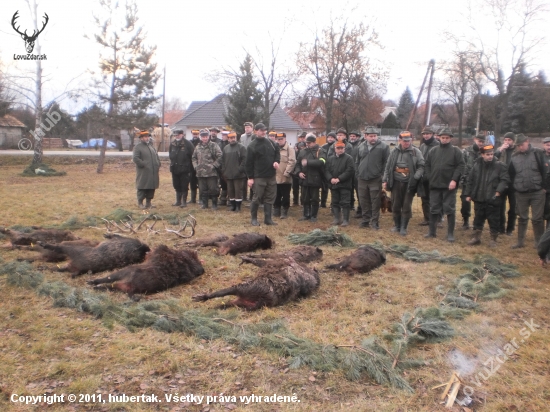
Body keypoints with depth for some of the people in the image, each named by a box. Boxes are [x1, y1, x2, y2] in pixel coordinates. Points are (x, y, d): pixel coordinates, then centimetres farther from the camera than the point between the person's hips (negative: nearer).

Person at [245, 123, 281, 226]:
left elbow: (277, 152, 20)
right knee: (257, 198, 0)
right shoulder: (252, 146, -5)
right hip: (259, 177, -5)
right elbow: (249, 163, -6)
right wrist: (250, 177, -9)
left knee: (270, 198, 7)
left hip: (271, 176, 5)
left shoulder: (270, 142, 9)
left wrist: (277, 161, -2)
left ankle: (268, 218, 15)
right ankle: (253, 218, 14)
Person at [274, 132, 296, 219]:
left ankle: (284, 211, 12)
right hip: (275, 177, 5)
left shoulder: (289, 149, -3)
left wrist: (286, 173, -19)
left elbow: (292, 162, -13)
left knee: (285, 196, 2)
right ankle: (276, 211, 23)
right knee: (276, 196, 12)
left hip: (285, 178, -5)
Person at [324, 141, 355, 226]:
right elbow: (326, 170, 6)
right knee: (335, 203, 10)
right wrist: (331, 179, -12)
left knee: (345, 203, -2)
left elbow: (349, 171, -13)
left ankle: (345, 219, 4)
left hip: (345, 185, -5)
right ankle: (337, 218, 20)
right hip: (333, 184, 5)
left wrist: (339, 179, -17)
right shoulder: (330, 159, 12)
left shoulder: (349, 158, -4)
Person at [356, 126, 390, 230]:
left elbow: (387, 163, -7)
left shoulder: (383, 147, -6)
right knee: (364, 201, 11)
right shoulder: (361, 146, 9)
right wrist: (358, 174, 10)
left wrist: (383, 176, -11)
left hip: (375, 179, -4)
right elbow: (357, 162, 16)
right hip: (362, 179, 5)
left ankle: (374, 221, 11)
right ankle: (366, 220, 22)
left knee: (375, 201, 1)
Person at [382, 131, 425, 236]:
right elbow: (388, 167, 11)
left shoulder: (416, 152, -1)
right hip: (396, 182, 3)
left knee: (406, 206, 0)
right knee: (395, 205, 8)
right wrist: (384, 180, 6)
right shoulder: (394, 152, 8)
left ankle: (403, 227, 10)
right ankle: (397, 225, 24)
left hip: (409, 183, -2)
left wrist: (415, 178, -16)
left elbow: (421, 166, -3)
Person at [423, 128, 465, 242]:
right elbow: (427, 165, 14)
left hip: (449, 185, -3)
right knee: (434, 209, 9)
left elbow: (461, 166, -6)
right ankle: (432, 231, 20)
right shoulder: (433, 151, 11)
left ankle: (450, 234, 9)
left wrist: (454, 180, -15)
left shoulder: (456, 151, 1)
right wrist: (430, 177, 2)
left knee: (450, 209, 1)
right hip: (435, 185, 3)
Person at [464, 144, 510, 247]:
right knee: (478, 219, 14)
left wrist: (498, 191, -21)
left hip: (493, 199, -3)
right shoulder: (476, 165, 2)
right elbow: (470, 180, 8)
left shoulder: (499, 166, -6)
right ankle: (476, 237, 27)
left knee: (494, 220, 6)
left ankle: (493, 239, 20)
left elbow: (505, 180, -9)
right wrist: (468, 194, 7)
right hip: (479, 198, 3)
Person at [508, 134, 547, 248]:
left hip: (538, 192, -3)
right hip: (521, 194, 3)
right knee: (522, 218, 13)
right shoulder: (514, 157, 4)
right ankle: (520, 241, 23)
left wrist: (544, 187, -10)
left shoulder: (538, 153, -5)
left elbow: (545, 170, -6)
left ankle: (539, 243, 14)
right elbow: (511, 175, 11)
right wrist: (515, 187, 5)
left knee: (537, 218, 3)